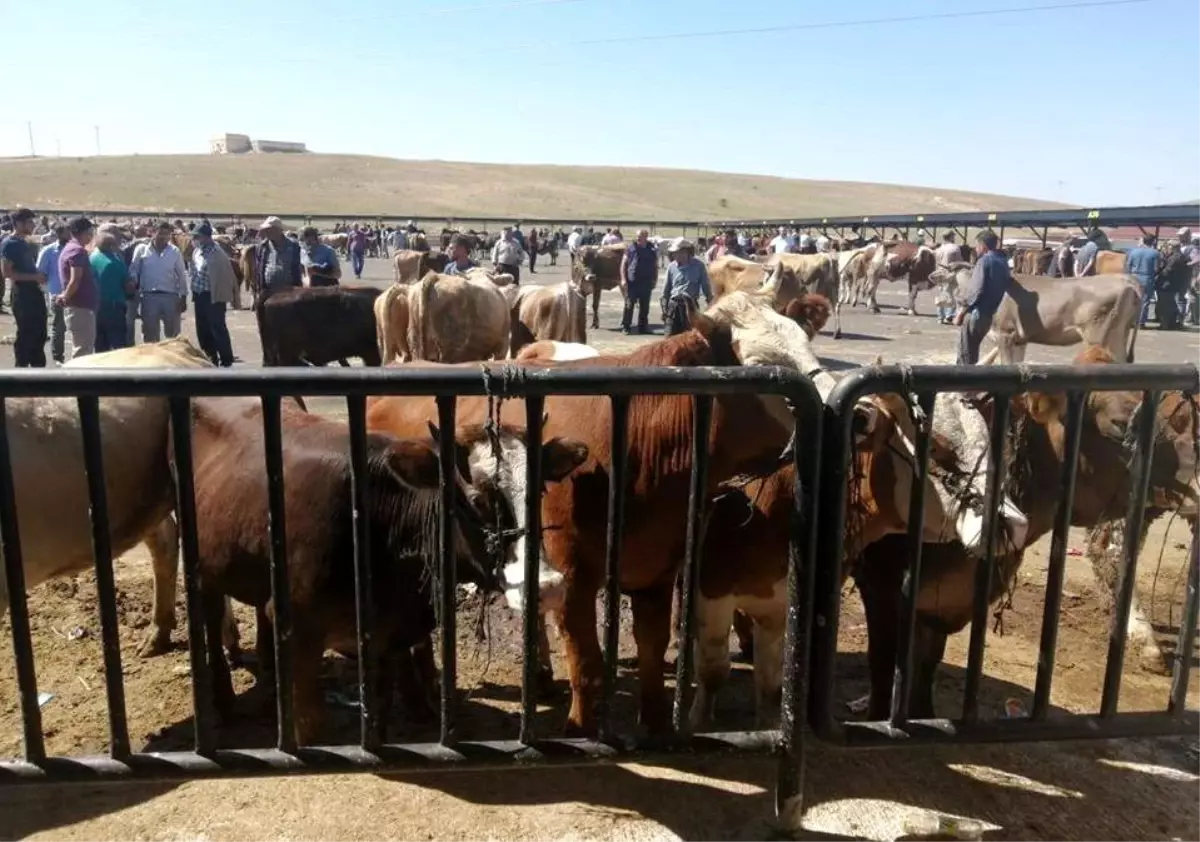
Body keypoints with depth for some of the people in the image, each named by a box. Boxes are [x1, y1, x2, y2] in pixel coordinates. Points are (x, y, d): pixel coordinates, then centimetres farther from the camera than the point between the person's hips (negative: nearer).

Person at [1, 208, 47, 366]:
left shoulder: (26, 244, 14)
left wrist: (39, 276, 8)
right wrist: (34, 277, -19)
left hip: (35, 292, 9)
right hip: (22, 295, -9)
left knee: (39, 334, 12)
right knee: (25, 334, -3)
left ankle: (38, 367, 21)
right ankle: (21, 367, 6)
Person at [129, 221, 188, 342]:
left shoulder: (175, 251, 4)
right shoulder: (142, 249, 1)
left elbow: (182, 275, 6)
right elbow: (133, 270, 3)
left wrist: (183, 297, 2)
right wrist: (134, 285, -13)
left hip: (171, 297, 1)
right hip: (149, 296, -1)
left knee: (173, 333, 8)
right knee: (150, 333, 7)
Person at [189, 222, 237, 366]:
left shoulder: (217, 253, -15)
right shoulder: (196, 251, 11)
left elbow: (226, 275, -16)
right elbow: (192, 271, 19)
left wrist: (222, 294, -15)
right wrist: (193, 292, 13)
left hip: (213, 296, -8)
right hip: (199, 295, 8)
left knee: (218, 329, -3)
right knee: (202, 330, 13)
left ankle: (226, 361, 5)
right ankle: (209, 359, 23)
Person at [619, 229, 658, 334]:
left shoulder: (652, 249, 7)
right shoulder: (630, 247, 1)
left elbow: (655, 266, 13)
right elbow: (623, 264, 1)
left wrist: (654, 280, 7)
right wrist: (623, 279, -7)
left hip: (646, 283, 3)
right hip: (631, 282, -2)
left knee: (644, 306, 8)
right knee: (629, 305, -3)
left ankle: (643, 326, 18)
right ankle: (625, 327, 3)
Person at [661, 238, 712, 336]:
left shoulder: (698, 266, -3)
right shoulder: (671, 267, 3)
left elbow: (706, 287, 3)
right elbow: (666, 289, 11)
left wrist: (710, 304, 1)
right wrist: (664, 308, 10)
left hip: (690, 306, -1)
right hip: (673, 305, 2)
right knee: (670, 336, 0)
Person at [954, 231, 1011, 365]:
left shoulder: (984, 260, -12)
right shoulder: (1002, 261, 12)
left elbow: (976, 290, -19)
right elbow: (1004, 285, 13)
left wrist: (961, 312, -13)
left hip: (974, 313, -8)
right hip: (989, 314, 8)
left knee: (964, 354, 0)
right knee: (972, 351, 21)